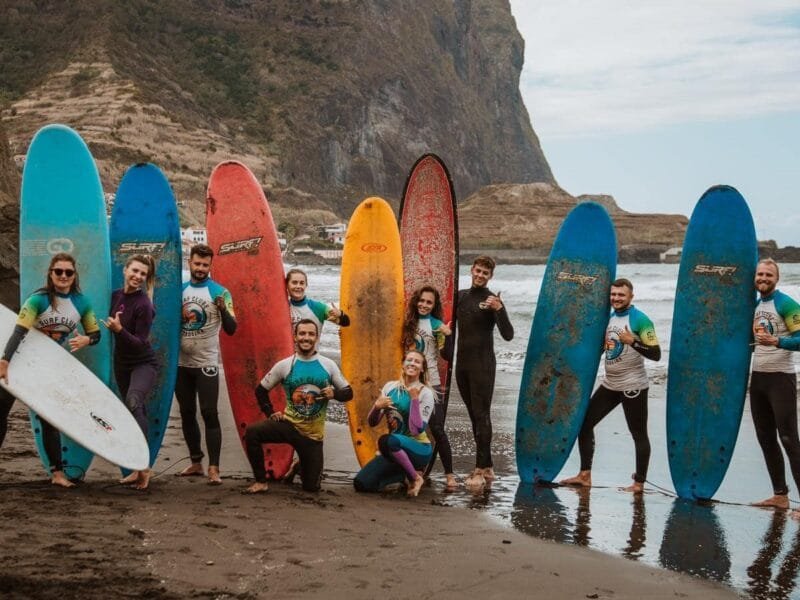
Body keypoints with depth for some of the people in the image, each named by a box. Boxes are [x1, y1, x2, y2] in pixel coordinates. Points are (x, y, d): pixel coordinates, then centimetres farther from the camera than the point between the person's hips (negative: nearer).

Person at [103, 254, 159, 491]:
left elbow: (140, 343, -22)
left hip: (143, 364, -7)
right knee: (133, 412, 13)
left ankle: (144, 465, -30)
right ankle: (137, 469, 21)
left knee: (133, 403, -29)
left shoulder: (144, 304, -19)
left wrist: (119, 330, -33)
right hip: (121, 364, 7)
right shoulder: (116, 295, 1)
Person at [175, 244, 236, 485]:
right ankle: (196, 463, 22)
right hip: (182, 363, 5)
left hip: (206, 364, -5)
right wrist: (177, 317, -9)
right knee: (187, 414, 11)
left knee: (209, 413, -9)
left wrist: (223, 309, -28)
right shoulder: (179, 290, 8)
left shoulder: (219, 292, -5)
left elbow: (231, 329, -9)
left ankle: (214, 469, -10)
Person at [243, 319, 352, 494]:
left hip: (313, 433, 0)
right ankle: (261, 481, -11)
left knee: (311, 486, 5)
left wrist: (334, 393, -18)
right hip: (288, 424, 0)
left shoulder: (328, 365, -3)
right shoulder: (284, 365, -5)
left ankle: (303, 466, 43)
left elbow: (348, 392, 3)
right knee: (252, 432, -28)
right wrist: (270, 413, -6)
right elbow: (261, 390, 6)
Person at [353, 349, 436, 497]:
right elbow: (372, 422, 6)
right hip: (395, 451, 5)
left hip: (419, 449, -5)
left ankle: (415, 477, -14)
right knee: (362, 484, -12)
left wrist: (414, 399, -25)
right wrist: (377, 406, -15)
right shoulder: (390, 387, 5)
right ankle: (404, 474, 12)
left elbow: (416, 430, -19)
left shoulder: (425, 393, -9)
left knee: (386, 441, -36)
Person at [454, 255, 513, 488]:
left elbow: (508, 335, -15)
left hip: (482, 366, -6)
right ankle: (487, 467, 15)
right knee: (474, 416, 9)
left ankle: (480, 469, -9)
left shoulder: (492, 301, -6)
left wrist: (499, 309, -27)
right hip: (462, 364, 6)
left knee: (481, 416, -8)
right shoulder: (460, 296, 12)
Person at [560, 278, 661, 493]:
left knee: (639, 434, 1)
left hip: (633, 386, -8)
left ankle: (639, 483, 10)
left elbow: (656, 354, -17)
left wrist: (633, 341, -28)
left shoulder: (640, 320, -12)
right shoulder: (609, 317, 10)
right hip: (609, 384, 8)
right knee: (584, 423, 7)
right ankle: (585, 475, 15)